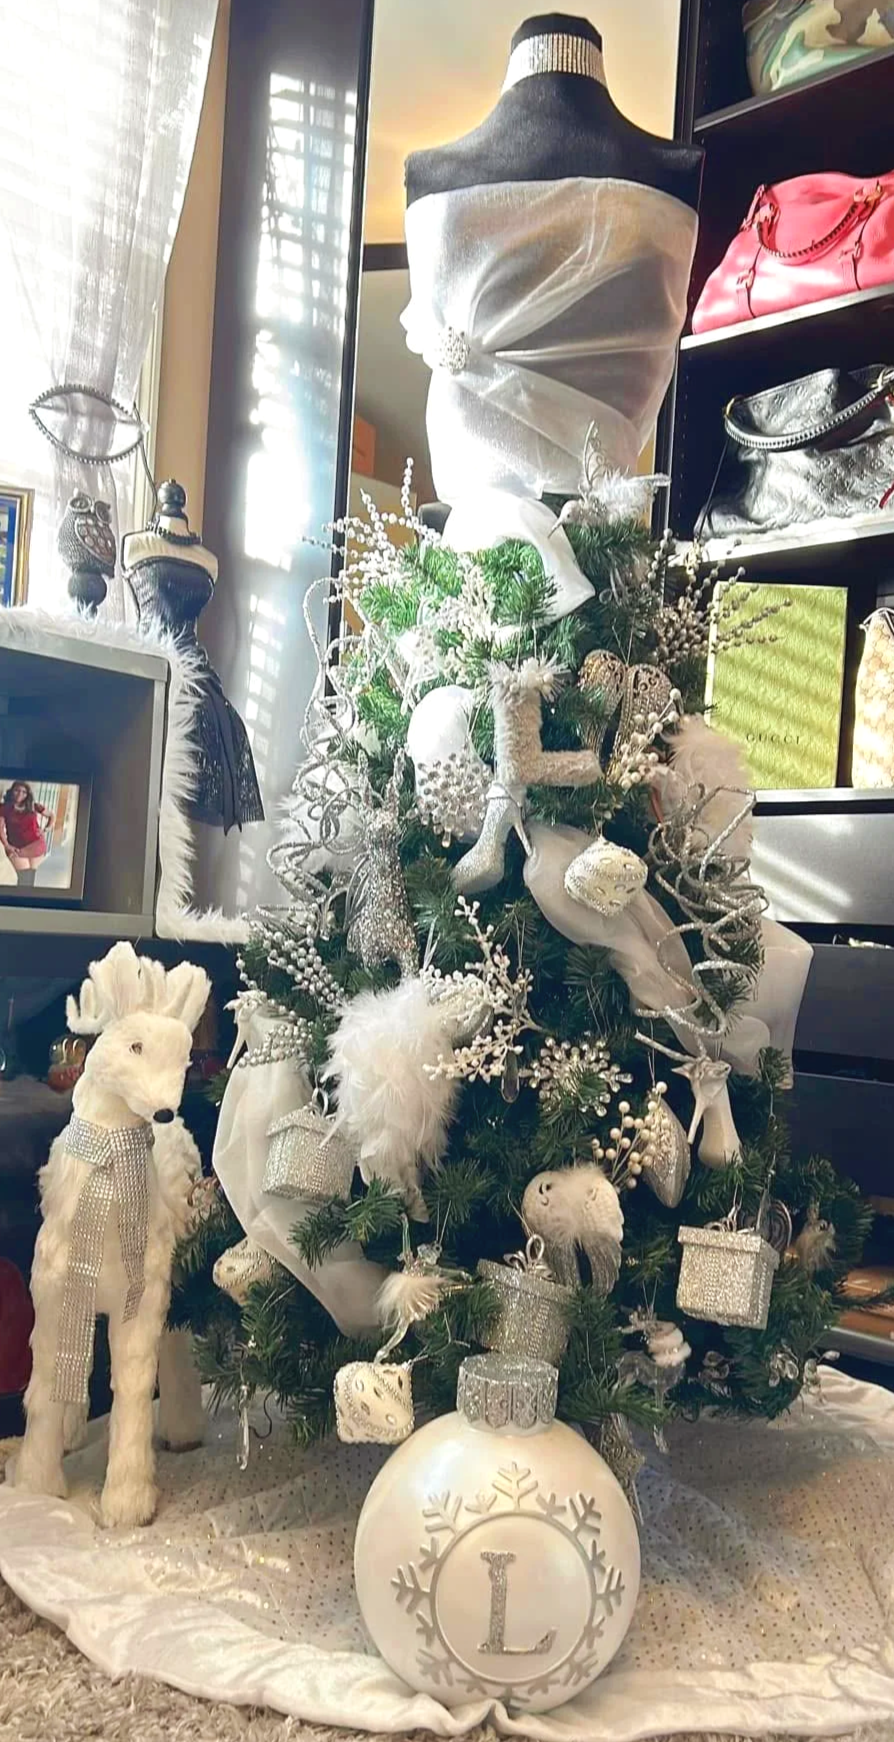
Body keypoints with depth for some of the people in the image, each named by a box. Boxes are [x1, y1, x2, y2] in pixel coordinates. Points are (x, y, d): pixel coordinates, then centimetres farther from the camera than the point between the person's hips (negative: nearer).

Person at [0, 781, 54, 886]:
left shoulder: (33, 806, 5)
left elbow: (50, 815, 20)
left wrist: (47, 828, 5)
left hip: (36, 846, 2)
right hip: (17, 849, -2)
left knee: (31, 878, 4)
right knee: (24, 878, -11)